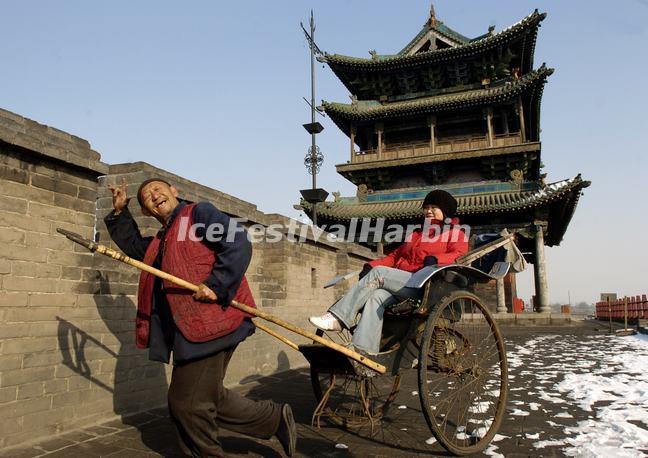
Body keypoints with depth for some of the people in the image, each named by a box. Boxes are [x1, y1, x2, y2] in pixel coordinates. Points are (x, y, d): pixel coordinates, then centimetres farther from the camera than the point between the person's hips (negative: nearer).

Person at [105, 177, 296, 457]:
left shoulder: (200, 212, -3)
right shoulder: (161, 241, 23)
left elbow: (239, 245, -15)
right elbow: (132, 245, 40)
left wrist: (216, 285, -23)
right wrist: (119, 212, 28)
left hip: (210, 323, -10)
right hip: (189, 330, 10)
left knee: (187, 405, -2)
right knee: (209, 399, 17)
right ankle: (276, 418, 30)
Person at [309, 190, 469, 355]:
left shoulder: (456, 233, 17)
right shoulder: (416, 234, 35)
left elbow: (459, 254, -4)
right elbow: (394, 255, 26)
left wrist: (435, 259, -24)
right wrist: (371, 265, 8)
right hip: (400, 283, 6)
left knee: (378, 273, -24)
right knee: (376, 296, -27)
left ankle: (337, 318, -27)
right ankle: (362, 353, -39)